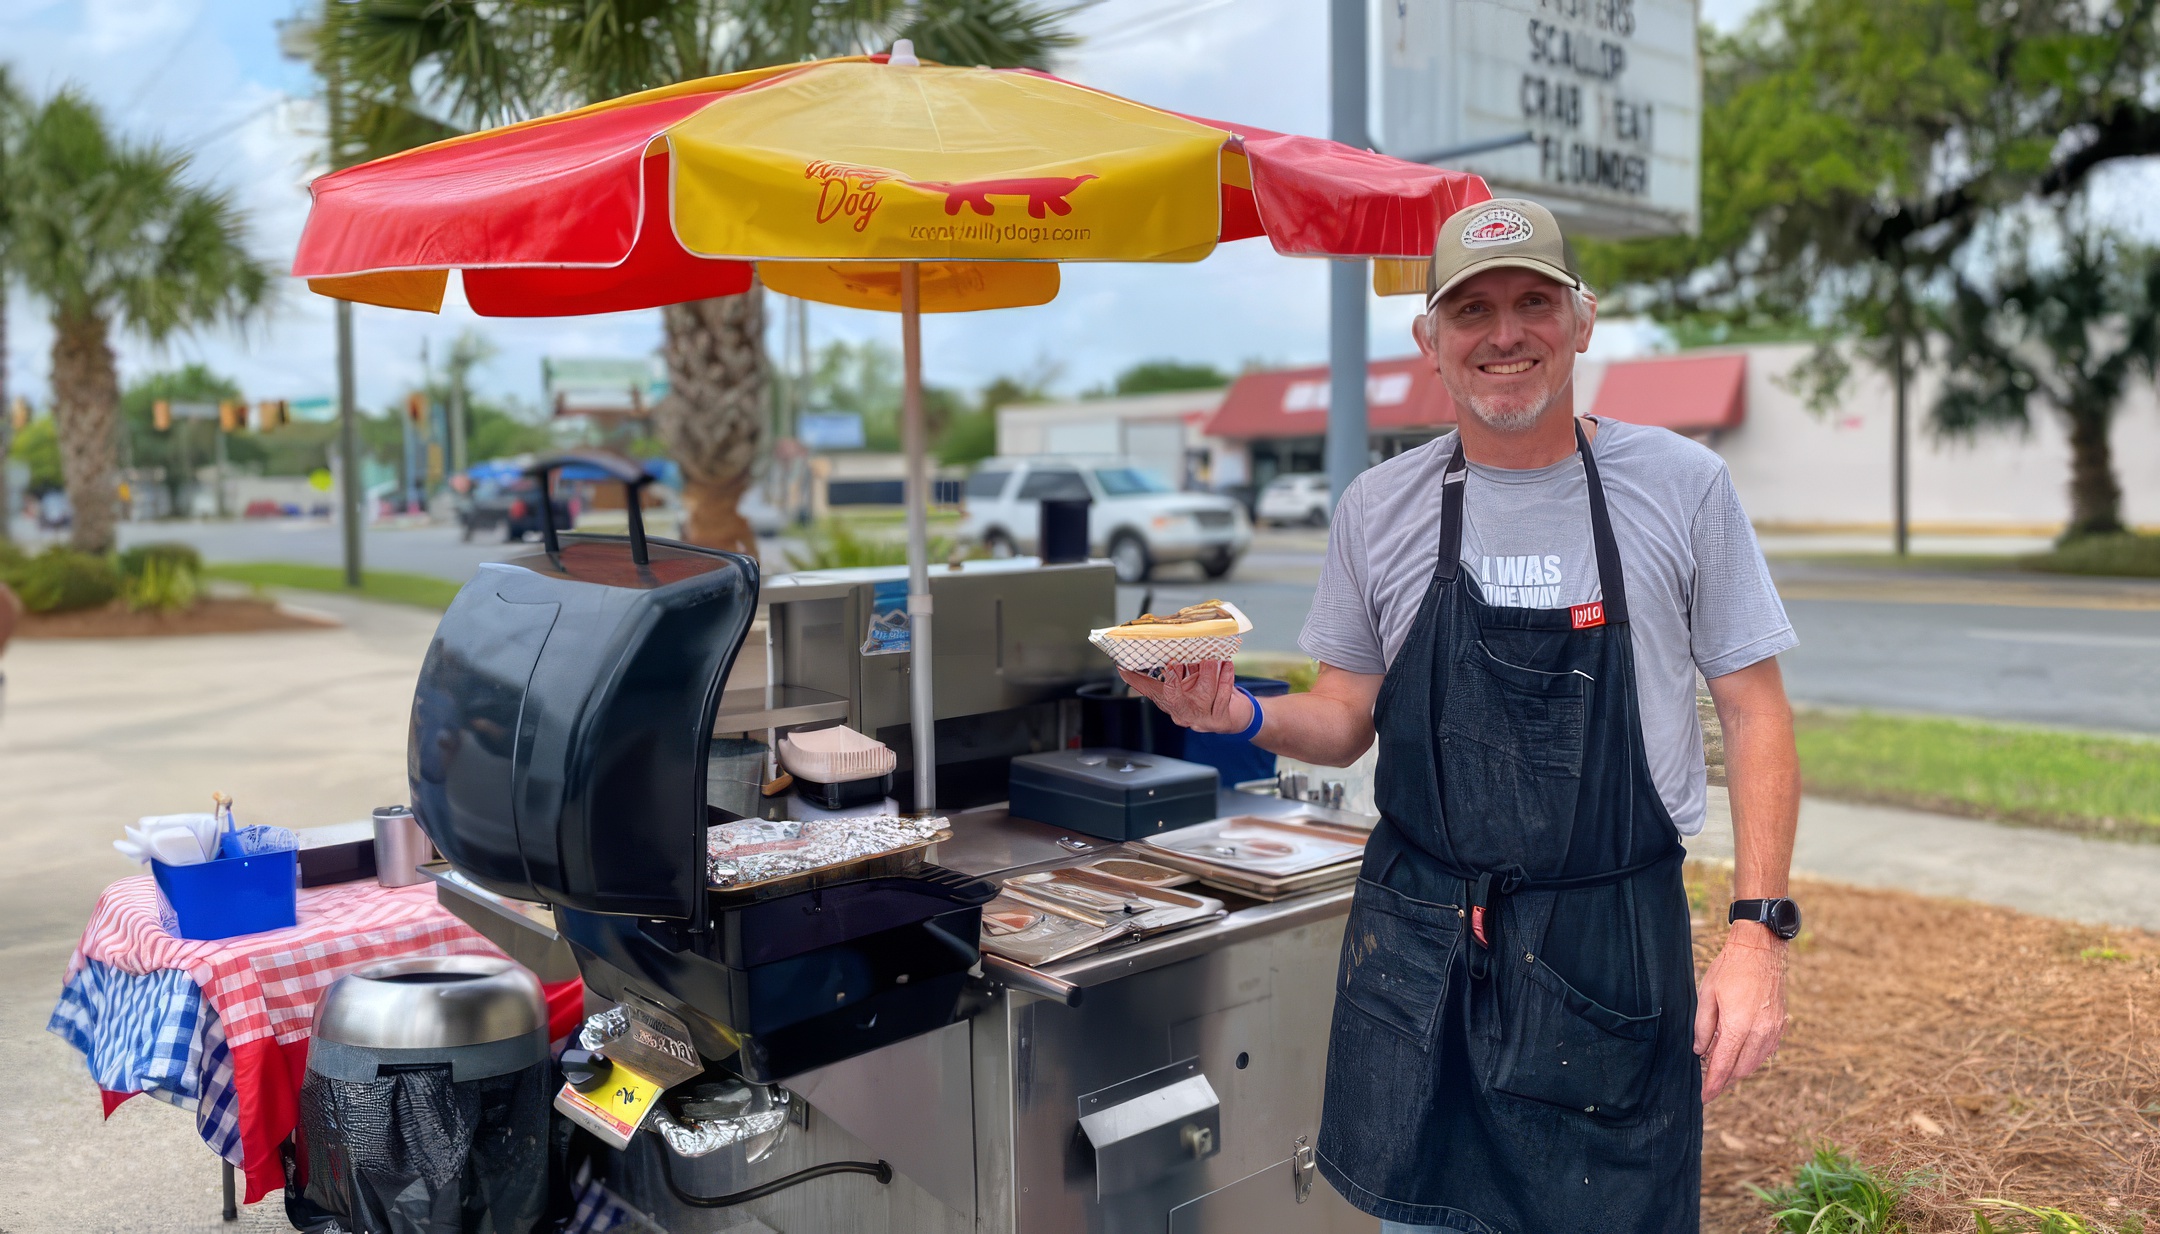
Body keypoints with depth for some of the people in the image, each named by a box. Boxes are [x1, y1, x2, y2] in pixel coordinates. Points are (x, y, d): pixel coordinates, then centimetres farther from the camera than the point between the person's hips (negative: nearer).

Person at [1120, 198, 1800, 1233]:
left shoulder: (1681, 488, -4)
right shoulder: (1377, 510, 1)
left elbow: (1754, 710, 0)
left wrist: (1758, 929, -7)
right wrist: (1244, 717, -13)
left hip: (1611, 949, -1)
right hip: (1417, 946, 2)